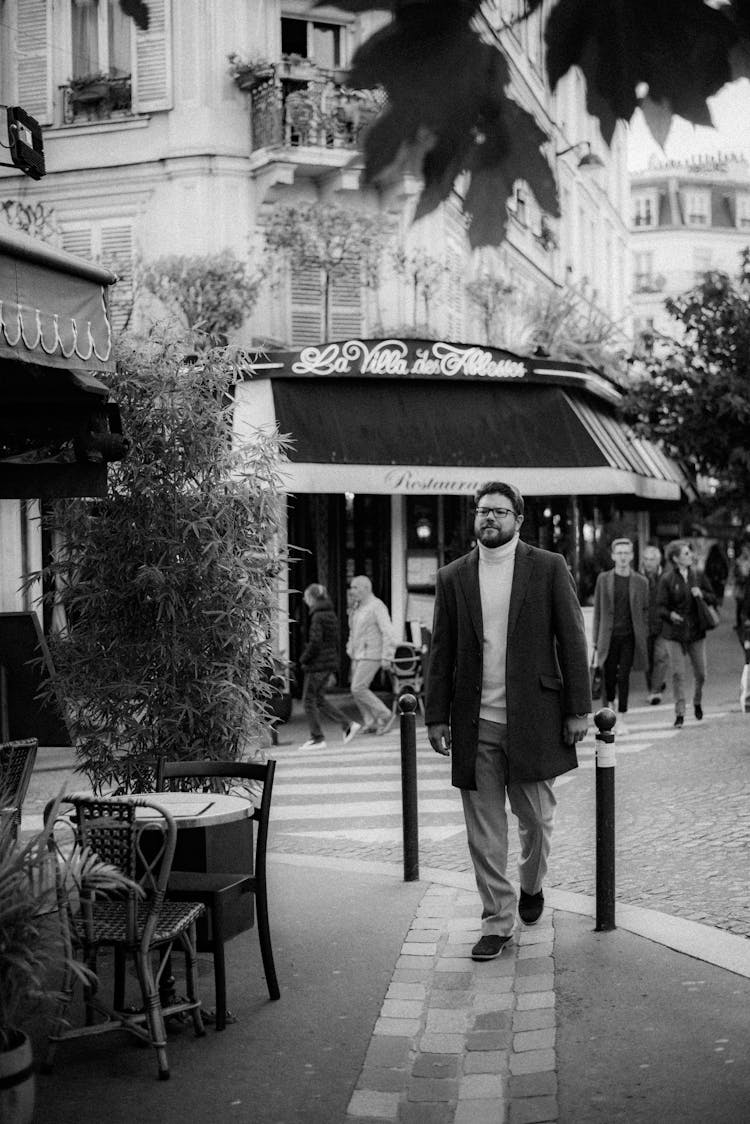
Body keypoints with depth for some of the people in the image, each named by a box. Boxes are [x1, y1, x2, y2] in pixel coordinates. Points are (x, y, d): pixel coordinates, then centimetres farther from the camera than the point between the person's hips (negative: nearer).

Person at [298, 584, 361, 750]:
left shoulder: (317, 617, -17)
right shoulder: (331, 614, 11)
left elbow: (315, 642, -22)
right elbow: (336, 640, 15)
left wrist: (304, 659, -9)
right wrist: (335, 661, 18)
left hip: (317, 663, -9)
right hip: (330, 661, 9)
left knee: (309, 700, 2)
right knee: (319, 699, 17)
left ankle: (317, 739, 6)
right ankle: (347, 725, 10)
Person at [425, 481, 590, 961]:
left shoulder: (549, 568, 1)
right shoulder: (452, 577, 6)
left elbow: (572, 640, 0)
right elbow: (442, 652, 8)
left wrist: (578, 709, -4)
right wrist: (437, 715, 4)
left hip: (533, 720, -1)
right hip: (475, 725, 1)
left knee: (537, 817, 11)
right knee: (484, 828, 5)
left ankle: (532, 885, 40)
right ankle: (497, 921, 17)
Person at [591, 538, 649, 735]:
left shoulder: (640, 582, 5)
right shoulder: (603, 579, 5)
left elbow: (645, 612, 9)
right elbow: (597, 612, 6)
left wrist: (643, 640, 3)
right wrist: (596, 641, 2)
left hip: (629, 637, 0)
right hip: (609, 636, 0)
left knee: (624, 677, -2)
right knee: (608, 678, 2)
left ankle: (621, 719, 5)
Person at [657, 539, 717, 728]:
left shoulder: (699, 576, 5)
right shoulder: (667, 579, -4)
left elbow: (713, 599, 9)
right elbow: (661, 606, -6)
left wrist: (702, 594, -11)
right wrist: (670, 614, -26)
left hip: (696, 631, 3)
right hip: (675, 633, -3)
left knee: (700, 672, 7)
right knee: (678, 673, -6)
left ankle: (697, 702, 35)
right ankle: (679, 713, 2)